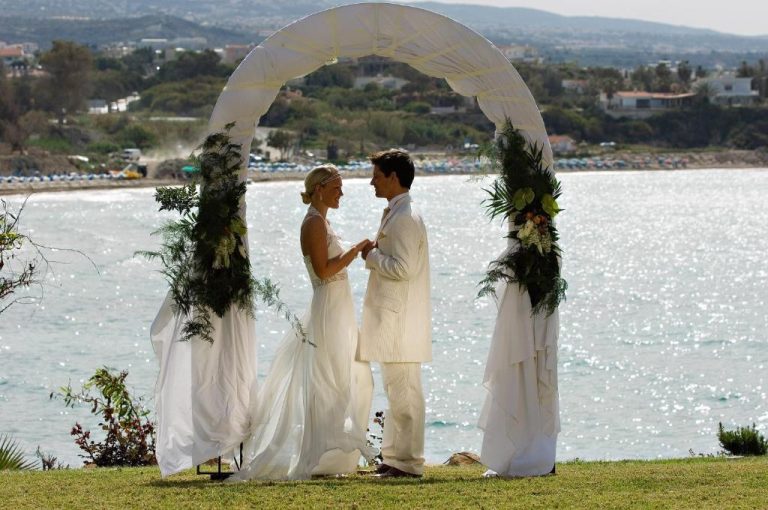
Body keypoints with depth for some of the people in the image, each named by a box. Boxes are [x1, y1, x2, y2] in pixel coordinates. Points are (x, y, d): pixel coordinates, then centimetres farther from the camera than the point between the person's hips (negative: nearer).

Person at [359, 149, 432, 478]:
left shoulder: (404, 218, -16)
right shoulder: (395, 214, 17)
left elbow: (404, 267, -23)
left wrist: (372, 256, -11)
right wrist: (375, 255, 11)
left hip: (401, 318, -11)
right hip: (390, 316, 11)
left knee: (403, 392, -7)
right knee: (396, 389, 14)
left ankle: (408, 462, -5)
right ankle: (394, 456, 19)